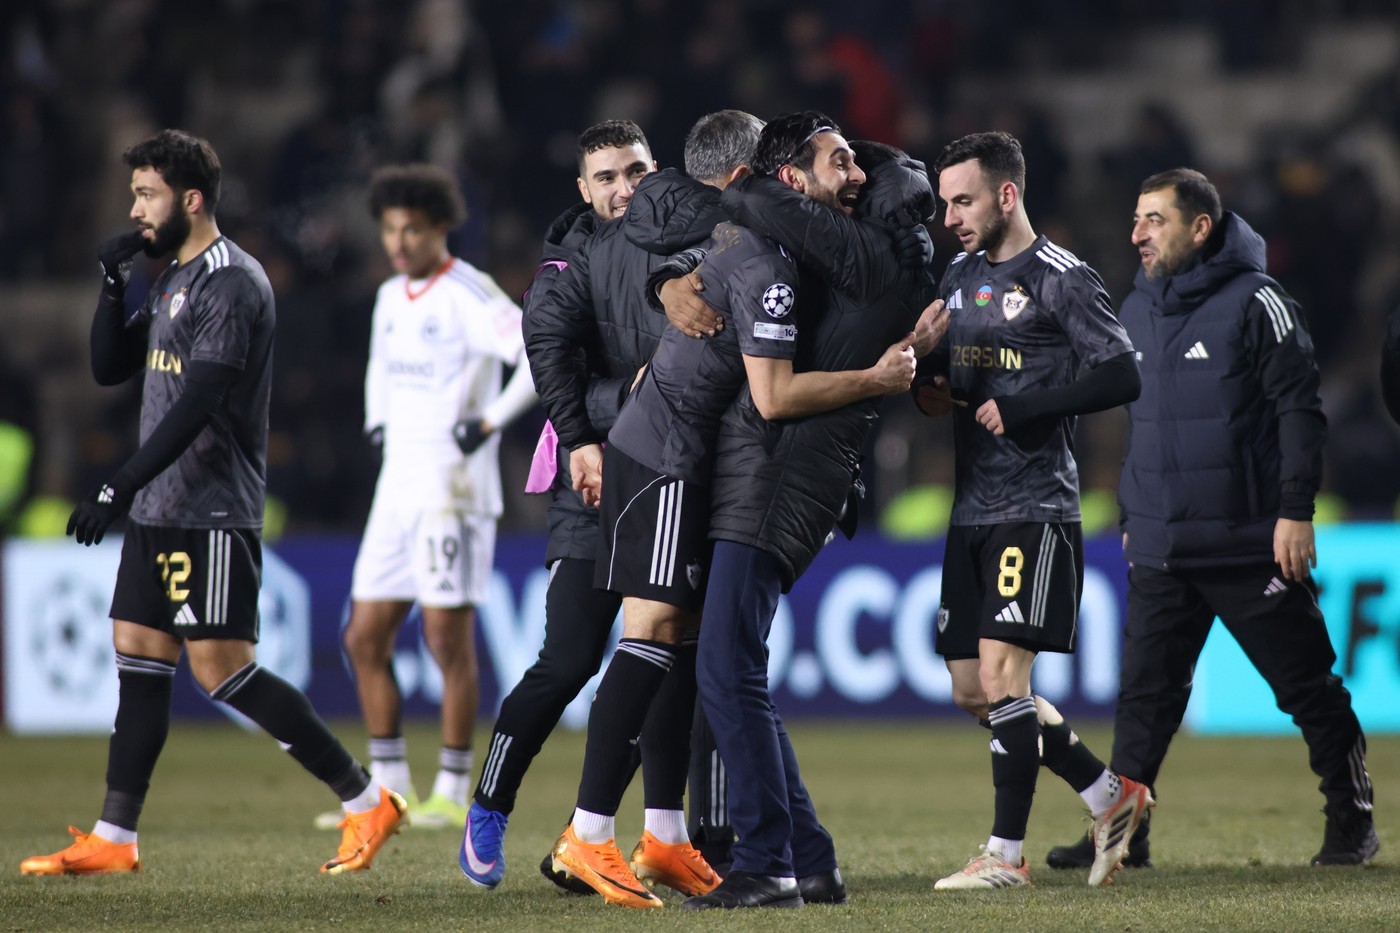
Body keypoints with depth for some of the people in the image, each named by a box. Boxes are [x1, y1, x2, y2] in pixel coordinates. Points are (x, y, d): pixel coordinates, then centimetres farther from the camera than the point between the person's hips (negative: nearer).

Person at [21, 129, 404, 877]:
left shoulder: (231, 283, -15)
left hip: (212, 513, -10)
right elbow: (110, 368, 19)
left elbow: (195, 407, -22)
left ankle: (365, 800, -6)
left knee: (220, 666, -11)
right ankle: (112, 839, 10)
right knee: (138, 658, 7)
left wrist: (118, 488, -25)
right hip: (160, 510, 10)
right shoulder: (173, 279, 16)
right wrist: (112, 284, 4)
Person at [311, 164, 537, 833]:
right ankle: (390, 789, 12)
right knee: (365, 638, 6)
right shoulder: (391, 298, 14)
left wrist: (489, 423, -20)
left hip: (454, 491, -8)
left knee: (448, 638, -7)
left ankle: (453, 793, 0)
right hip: (398, 489, 8)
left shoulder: (471, 296, -11)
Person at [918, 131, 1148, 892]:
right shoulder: (959, 275, 16)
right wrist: (933, 391, 4)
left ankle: (1004, 854, -8)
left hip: (1036, 509, -8)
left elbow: (1121, 377, -15)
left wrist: (1018, 408, -17)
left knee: (1001, 672, -15)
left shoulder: (1062, 281, -7)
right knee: (973, 692, 8)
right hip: (972, 509, 8)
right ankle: (1110, 796, 22)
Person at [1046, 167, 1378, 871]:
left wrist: (1295, 510, -15)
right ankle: (1122, 832, 6)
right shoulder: (1136, 312, 12)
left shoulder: (1256, 304, -8)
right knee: (1145, 691, 2)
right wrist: (1130, 518, 22)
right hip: (1160, 551, 6)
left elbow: (1300, 409, -9)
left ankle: (1353, 821, 14)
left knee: (1307, 687, 2)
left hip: (1251, 546, -6)